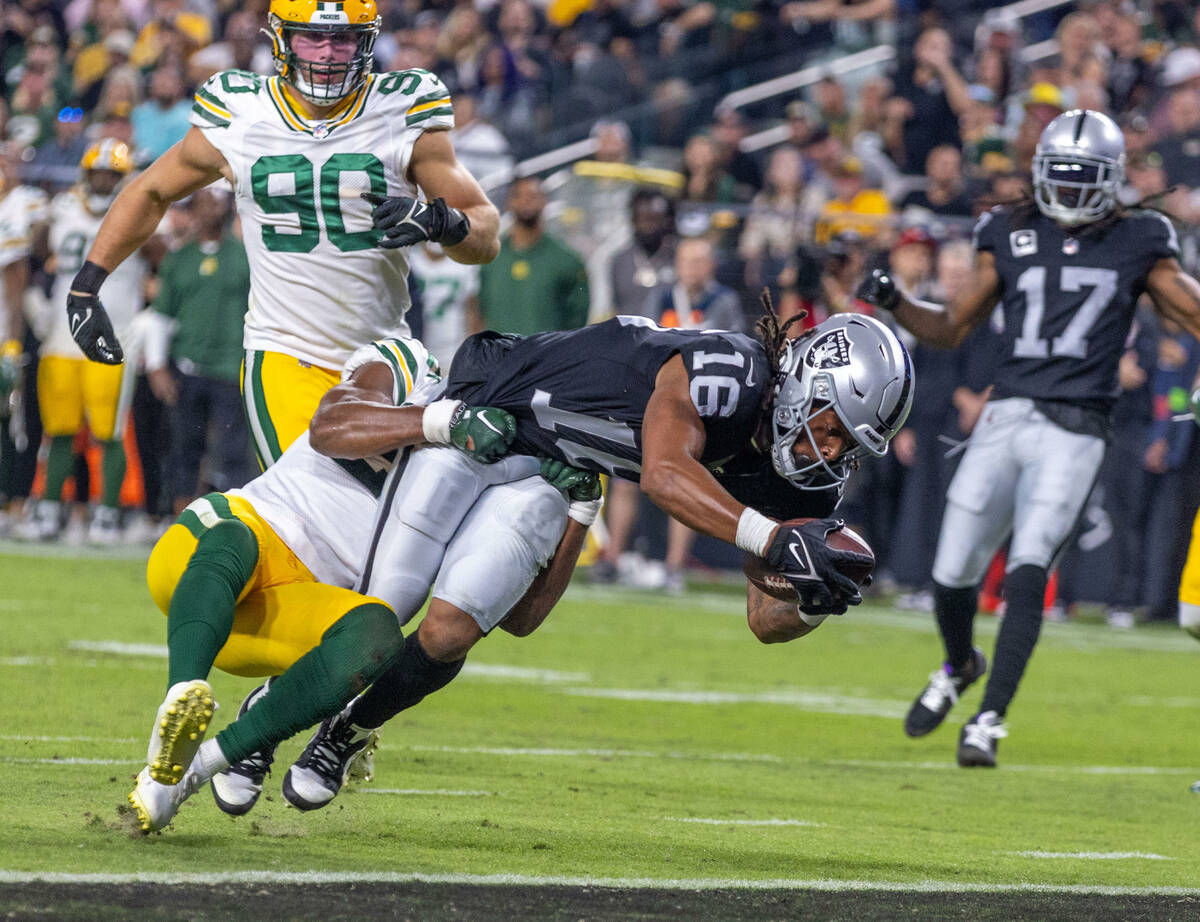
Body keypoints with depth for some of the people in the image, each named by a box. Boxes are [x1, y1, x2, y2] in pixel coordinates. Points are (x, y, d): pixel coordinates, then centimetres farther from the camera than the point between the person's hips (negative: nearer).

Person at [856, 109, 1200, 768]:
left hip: (1074, 431, -3)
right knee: (952, 573, 3)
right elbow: (952, 328, 16)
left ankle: (990, 720, -14)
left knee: (1028, 570, -18)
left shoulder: (1137, 245, 6)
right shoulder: (1011, 236, 12)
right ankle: (959, 666, 36)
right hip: (1005, 417, 3)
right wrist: (893, 304, 0)